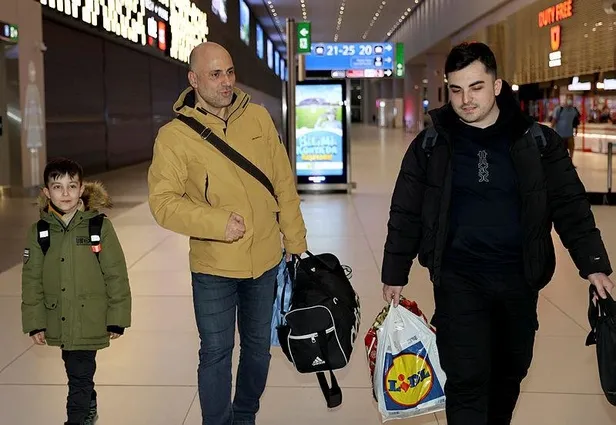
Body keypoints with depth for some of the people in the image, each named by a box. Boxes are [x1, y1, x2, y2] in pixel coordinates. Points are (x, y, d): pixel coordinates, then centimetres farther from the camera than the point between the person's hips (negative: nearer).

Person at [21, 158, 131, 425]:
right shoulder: (39, 232, -1)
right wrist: (35, 323, 1)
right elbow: (32, 280, 4)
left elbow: (116, 275, -6)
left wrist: (117, 319, -5)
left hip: (90, 321, -4)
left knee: (79, 375, -5)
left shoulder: (100, 226, -9)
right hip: (59, 323, 4)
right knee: (76, 371, 20)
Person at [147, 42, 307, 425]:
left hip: (266, 260, 4)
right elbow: (163, 202, -14)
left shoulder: (258, 118, 0)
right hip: (214, 267, -4)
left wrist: (296, 242, 4)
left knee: (258, 346, 19)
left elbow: (284, 184, 4)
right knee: (216, 354, 6)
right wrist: (217, 222, -25)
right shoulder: (175, 136, -10)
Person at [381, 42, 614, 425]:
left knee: (510, 371, 16)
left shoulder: (537, 141, 0)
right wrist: (395, 274, 5)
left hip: (519, 277, 2)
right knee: (467, 378, -6)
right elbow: (406, 214, 4)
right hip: (458, 278, -2)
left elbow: (571, 206, 1)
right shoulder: (431, 145, -1)